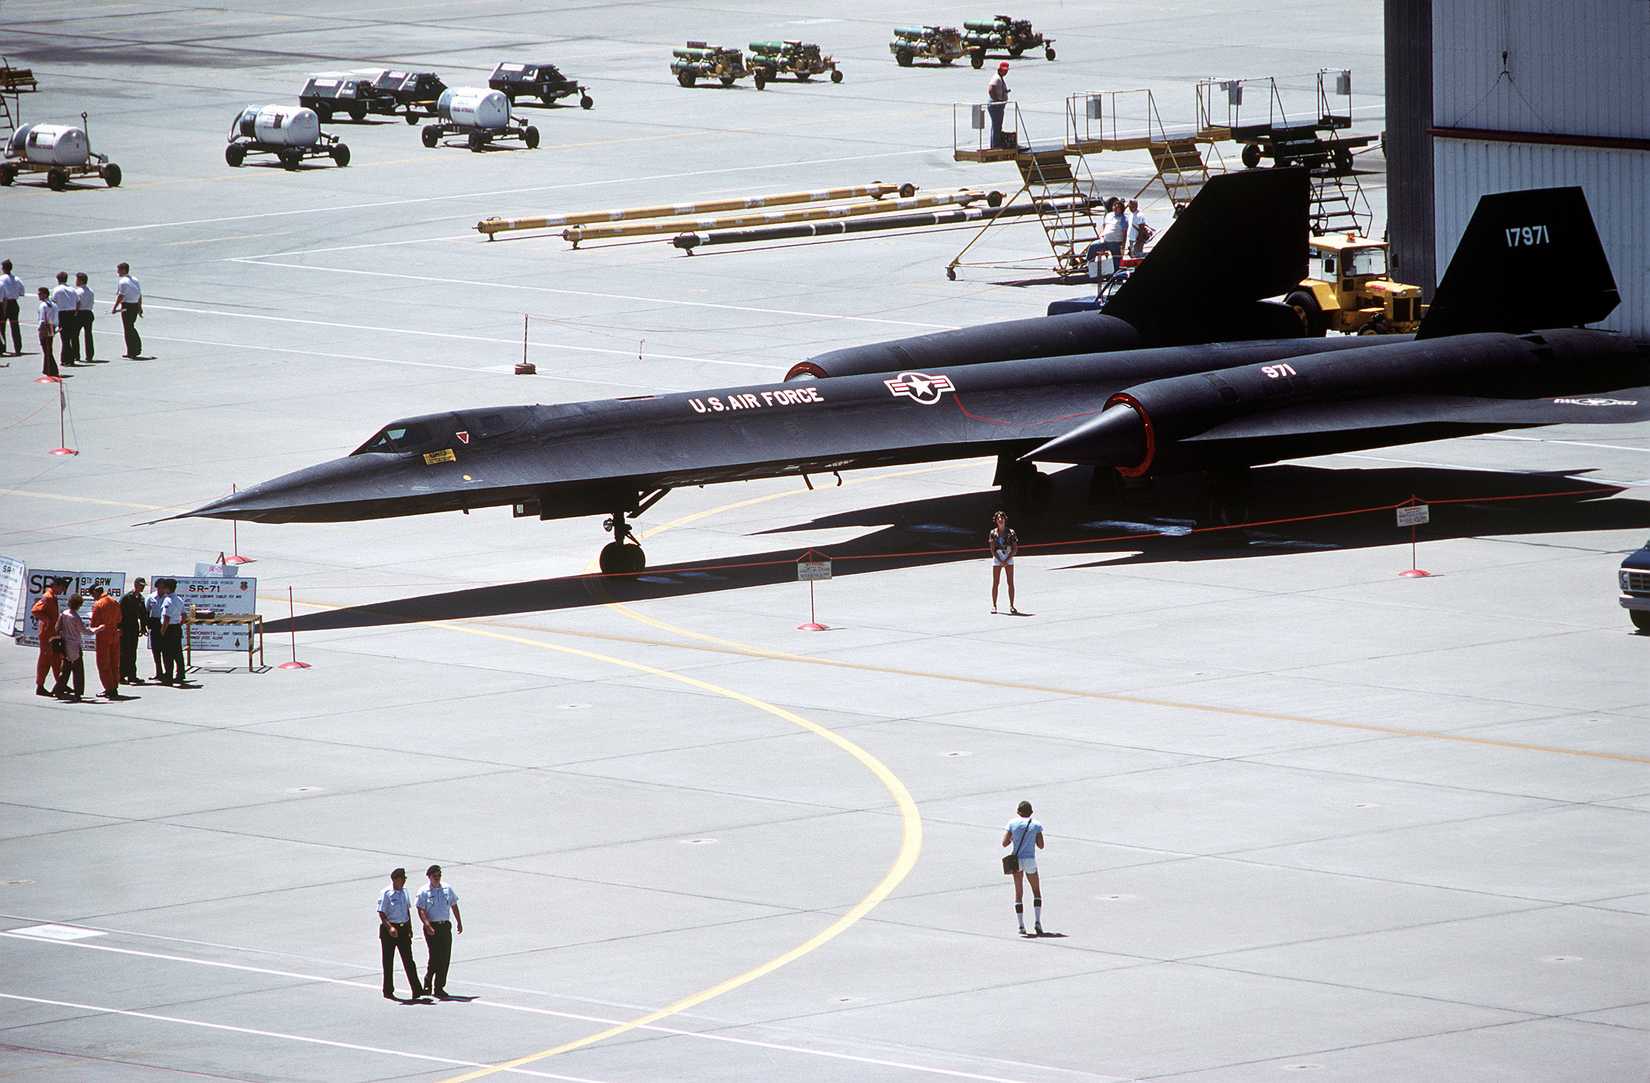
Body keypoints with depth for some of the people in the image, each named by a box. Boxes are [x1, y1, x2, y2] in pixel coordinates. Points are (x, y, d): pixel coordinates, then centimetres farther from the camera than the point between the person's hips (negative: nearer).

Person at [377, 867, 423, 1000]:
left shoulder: (404, 891, 8)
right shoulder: (386, 893, -12)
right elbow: (381, 914, -15)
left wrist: (410, 928, 17)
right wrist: (390, 927, -27)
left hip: (403, 928, 6)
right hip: (388, 929, -6)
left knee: (408, 960, 3)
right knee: (388, 961, 4)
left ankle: (416, 990, 1)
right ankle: (388, 992, 12)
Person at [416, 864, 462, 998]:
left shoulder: (447, 889, 10)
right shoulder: (424, 892, -4)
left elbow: (454, 906, 19)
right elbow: (421, 911, -11)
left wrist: (459, 922, 17)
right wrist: (427, 925, -24)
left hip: (446, 926, 4)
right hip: (432, 927, -4)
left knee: (445, 957, 1)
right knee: (435, 956, -10)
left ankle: (439, 988, 8)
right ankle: (427, 985, 6)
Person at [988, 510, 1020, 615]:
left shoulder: (1010, 533, 1)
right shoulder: (993, 533, 2)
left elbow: (1015, 549, 0)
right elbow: (992, 549, 0)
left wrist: (1006, 561, -10)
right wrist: (1000, 561, -11)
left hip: (1008, 558, 0)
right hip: (997, 559, 0)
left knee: (1010, 583, -2)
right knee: (995, 583, -1)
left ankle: (1011, 606, 3)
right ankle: (994, 605, 5)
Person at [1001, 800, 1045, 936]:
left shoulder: (1012, 824, -1)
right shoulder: (1036, 825, -3)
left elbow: (1004, 843, -5)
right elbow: (1040, 845, -2)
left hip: (1016, 860, 1)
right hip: (1030, 861, -1)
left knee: (1019, 893, 10)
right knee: (1036, 891, 15)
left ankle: (1021, 926, 4)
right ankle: (1037, 921, -2)